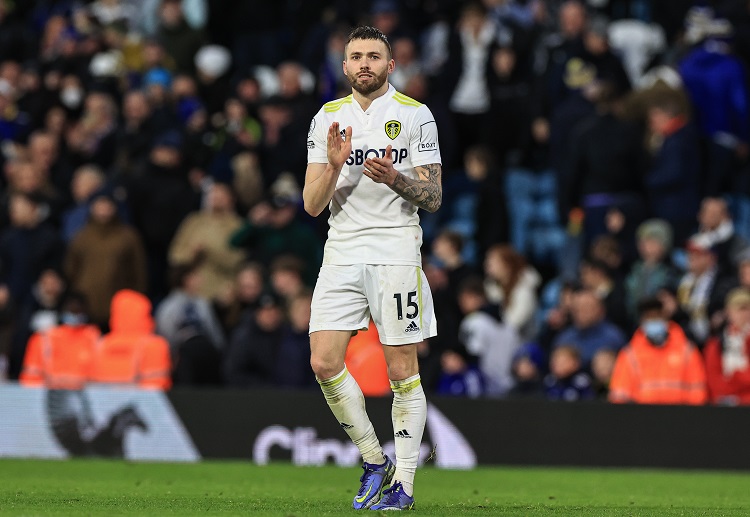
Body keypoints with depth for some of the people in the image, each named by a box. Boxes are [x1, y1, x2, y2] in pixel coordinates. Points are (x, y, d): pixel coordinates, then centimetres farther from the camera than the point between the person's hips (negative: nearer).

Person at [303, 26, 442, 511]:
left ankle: (403, 484, 4)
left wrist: (395, 179, -19)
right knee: (324, 363, -7)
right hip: (342, 252, 3)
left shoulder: (416, 115, 1)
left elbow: (433, 198, 0)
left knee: (403, 371, -3)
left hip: (396, 252, -3)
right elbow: (312, 204, 7)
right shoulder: (328, 119, 11)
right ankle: (374, 460, 10)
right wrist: (334, 165, -12)